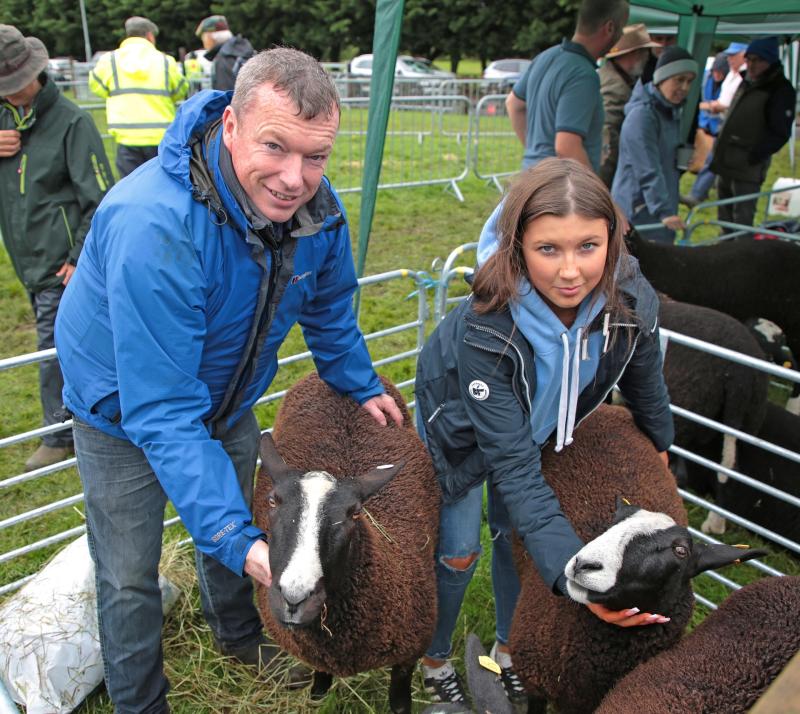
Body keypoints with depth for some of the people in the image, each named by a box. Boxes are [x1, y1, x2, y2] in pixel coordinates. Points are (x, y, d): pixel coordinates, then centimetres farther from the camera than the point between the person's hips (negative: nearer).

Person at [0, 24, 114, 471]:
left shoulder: (70, 120, -13)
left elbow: (99, 199, -14)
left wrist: (80, 258, -17)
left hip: (62, 262, -7)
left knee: (54, 350, -1)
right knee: (61, 343, 18)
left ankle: (61, 437, 15)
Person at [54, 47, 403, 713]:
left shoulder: (317, 207, -21)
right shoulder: (152, 226, -42)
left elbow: (328, 306, 1)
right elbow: (162, 411, -41)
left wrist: (359, 384, 11)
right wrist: (238, 539, -44)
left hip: (225, 395, 6)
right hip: (125, 405, -5)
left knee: (229, 517, 25)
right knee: (129, 578, 5)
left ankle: (238, 633, 55)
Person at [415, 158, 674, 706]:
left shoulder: (633, 301, -31)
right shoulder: (486, 328, -43)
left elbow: (645, 381, -7)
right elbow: (514, 463, -38)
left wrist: (659, 446, 12)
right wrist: (574, 572, -45)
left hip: (542, 421, 4)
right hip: (461, 423, -3)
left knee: (518, 533, 17)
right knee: (459, 551, 4)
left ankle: (508, 647, 45)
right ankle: (436, 659, 35)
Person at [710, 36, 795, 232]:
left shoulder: (781, 90, -11)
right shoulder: (747, 83, 15)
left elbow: (779, 134, -15)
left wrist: (753, 156, -20)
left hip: (747, 167, -9)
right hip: (725, 163, 9)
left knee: (742, 217, -8)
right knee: (724, 212, 19)